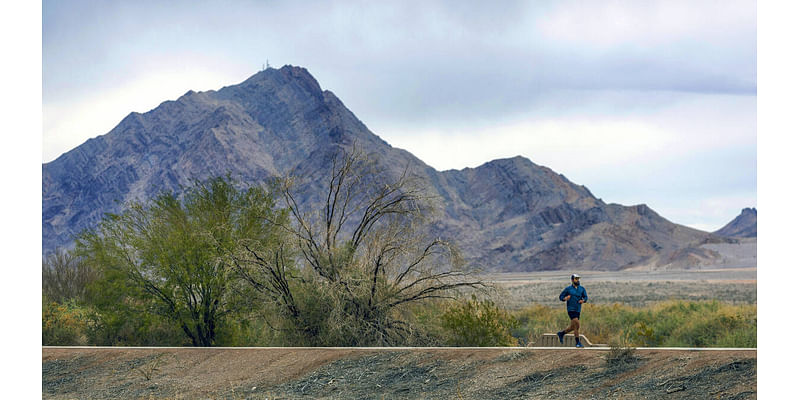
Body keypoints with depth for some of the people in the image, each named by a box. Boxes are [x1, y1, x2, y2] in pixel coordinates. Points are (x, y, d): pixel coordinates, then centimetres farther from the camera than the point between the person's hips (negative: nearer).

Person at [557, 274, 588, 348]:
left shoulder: (582, 289, 7)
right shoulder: (568, 289, -4)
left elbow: (586, 297, 5)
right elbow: (560, 297, 3)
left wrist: (583, 300, -18)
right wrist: (565, 298, -20)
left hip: (578, 310, 6)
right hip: (571, 310, -6)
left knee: (572, 327, 13)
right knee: (577, 325, -17)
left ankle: (561, 334, 37)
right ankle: (577, 342, -8)